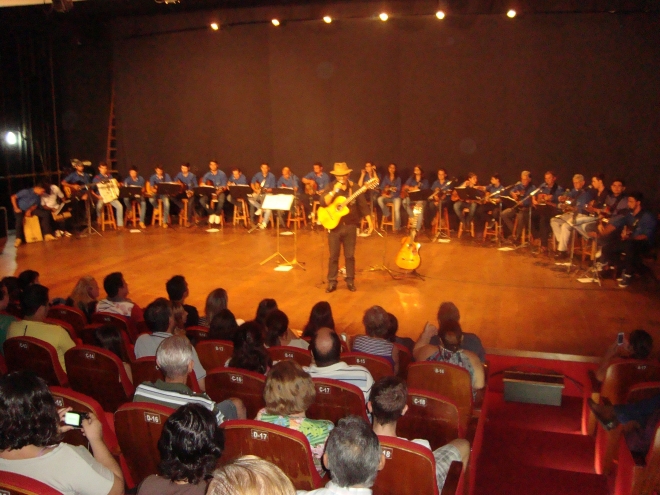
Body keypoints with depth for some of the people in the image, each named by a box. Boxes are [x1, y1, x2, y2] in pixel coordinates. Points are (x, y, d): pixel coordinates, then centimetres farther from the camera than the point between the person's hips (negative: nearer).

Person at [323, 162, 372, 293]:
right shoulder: (330, 187, 0)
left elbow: (363, 205, 1)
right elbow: (323, 203, -14)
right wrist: (334, 191, -23)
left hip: (350, 226, 0)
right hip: (334, 225, 0)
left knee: (350, 255, 7)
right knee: (333, 256, 4)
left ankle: (350, 281, 19)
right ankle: (332, 282, 13)